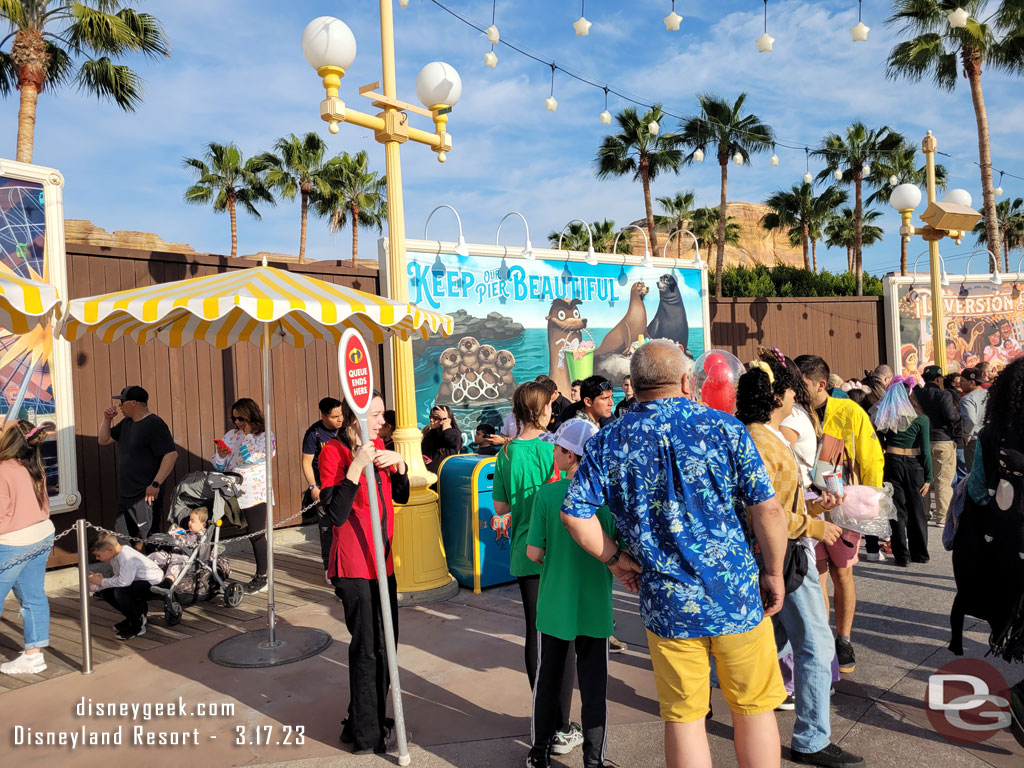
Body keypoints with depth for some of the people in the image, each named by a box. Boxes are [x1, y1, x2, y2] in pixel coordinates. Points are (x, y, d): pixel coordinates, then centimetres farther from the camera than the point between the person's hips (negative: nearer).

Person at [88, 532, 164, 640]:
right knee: (106, 592, 4)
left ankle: (137, 627, -12)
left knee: (120, 592, -31)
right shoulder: (115, 557, 3)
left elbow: (124, 581, -36)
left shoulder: (127, 557, -27)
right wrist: (97, 586, -6)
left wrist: (102, 582, -21)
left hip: (153, 583, -10)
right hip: (139, 582, 10)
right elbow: (117, 578, 7)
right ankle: (136, 615, 17)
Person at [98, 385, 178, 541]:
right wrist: (107, 419, 9)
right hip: (124, 494, 9)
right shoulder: (126, 423, 15)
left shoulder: (154, 425, -14)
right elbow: (103, 440, 25)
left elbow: (171, 454, -22)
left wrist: (156, 484, -25)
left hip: (144, 496, -9)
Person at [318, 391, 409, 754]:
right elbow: (335, 515, -22)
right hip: (354, 564, -8)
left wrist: (398, 464, -5)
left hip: (382, 560, 8)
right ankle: (366, 734, 18)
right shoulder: (334, 451, -14)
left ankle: (372, 719, 34)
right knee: (368, 648, 1)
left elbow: (401, 496, 12)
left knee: (385, 643, 16)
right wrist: (356, 467, -29)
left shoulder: (379, 446, 10)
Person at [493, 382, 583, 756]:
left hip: (524, 556, 4)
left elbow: (500, 506, 6)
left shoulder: (506, 454, 0)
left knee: (535, 635, 13)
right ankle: (562, 729, 8)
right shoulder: (552, 449, -13)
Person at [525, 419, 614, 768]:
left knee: (548, 679, 17)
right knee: (594, 685, 12)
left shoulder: (546, 494, -13)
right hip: (595, 605, 0)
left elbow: (534, 552, -8)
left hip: (554, 604, 0)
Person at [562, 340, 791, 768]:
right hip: (738, 597, -1)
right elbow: (767, 509, -10)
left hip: (667, 604, 1)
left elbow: (575, 513, -6)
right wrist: (774, 572, 2)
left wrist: (615, 559, 5)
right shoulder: (723, 427, -7)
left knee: (683, 717, 13)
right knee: (754, 708, 17)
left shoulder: (609, 442, -2)